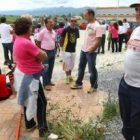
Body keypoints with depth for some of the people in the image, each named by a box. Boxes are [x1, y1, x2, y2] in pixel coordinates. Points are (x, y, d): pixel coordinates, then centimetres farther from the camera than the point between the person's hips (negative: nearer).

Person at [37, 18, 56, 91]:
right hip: (45, 52, -6)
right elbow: (38, 42, -7)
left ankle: (49, 80, 31)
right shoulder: (42, 32, -15)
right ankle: (45, 84, 8)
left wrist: (53, 48, 12)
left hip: (53, 51, 7)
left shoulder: (54, 32, 4)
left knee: (51, 68, 15)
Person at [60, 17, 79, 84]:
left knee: (72, 64, 15)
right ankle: (67, 77, 14)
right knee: (67, 64, -1)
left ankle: (70, 76, 30)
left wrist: (74, 46, 15)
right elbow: (61, 39, -8)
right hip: (66, 50, -6)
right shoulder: (66, 29, -15)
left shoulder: (76, 30, 2)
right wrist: (62, 47, -3)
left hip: (73, 50, 6)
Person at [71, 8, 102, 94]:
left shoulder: (97, 26, -17)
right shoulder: (88, 25, 10)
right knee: (81, 67, 16)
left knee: (92, 70, 4)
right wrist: (84, 47, 11)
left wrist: (91, 50, -19)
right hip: (83, 50, 9)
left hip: (91, 52, -8)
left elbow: (98, 41, -20)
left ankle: (94, 87, 19)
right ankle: (78, 84, 30)